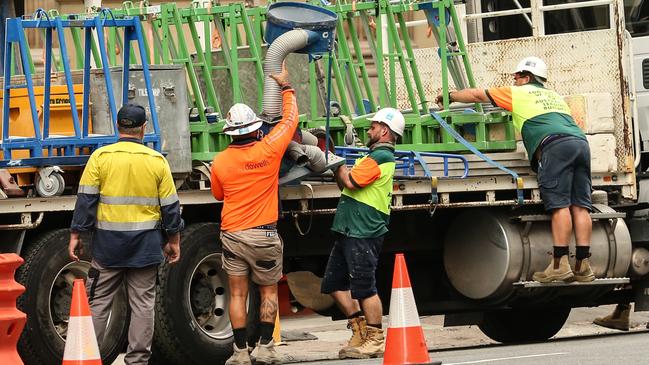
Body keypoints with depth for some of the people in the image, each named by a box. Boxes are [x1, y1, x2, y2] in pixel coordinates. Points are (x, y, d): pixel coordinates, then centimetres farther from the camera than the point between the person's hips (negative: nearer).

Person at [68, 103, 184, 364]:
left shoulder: (101, 157, -4)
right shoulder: (157, 161, 0)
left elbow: (86, 200, -5)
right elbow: (170, 206, 3)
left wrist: (76, 235, 2)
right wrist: (173, 241, 13)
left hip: (108, 244, -1)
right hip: (146, 245, 1)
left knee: (98, 302, 6)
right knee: (143, 303, 6)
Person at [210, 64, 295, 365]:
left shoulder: (220, 162, -4)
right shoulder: (269, 150, -10)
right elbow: (290, 118, 6)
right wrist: (285, 87, 19)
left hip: (232, 235, 1)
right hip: (263, 235, -1)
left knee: (237, 294, 6)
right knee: (268, 292, 11)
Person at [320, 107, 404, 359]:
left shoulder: (381, 157, -12)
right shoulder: (376, 156, 22)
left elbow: (351, 182, -19)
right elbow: (346, 186, 24)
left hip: (363, 234, -11)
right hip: (349, 232, 11)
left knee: (364, 287, -8)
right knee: (334, 283, 12)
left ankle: (375, 340, -2)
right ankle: (361, 330, 18)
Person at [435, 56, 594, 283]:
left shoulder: (519, 93, 18)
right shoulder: (554, 96, 36)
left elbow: (477, 95, 26)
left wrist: (450, 96, 41)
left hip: (555, 144, -6)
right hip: (580, 141, 6)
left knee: (559, 205, -12)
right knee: (580, 206, 0)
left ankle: (560, 264, -18)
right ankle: (583, 265, -5)